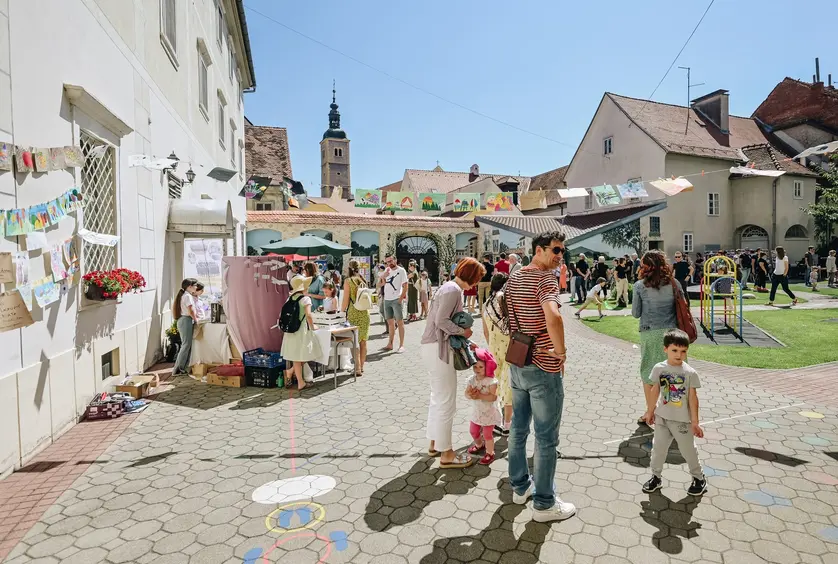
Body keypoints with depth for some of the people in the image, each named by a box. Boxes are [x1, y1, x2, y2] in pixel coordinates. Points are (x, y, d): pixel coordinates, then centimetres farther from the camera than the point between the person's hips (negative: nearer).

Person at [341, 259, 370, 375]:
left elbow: (346, 300, -8)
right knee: (363, 341, 11)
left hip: (353, 313, -5)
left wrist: (342, 311, 0)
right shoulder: (363, 280, 8)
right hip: (365, 313, 5)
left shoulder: (348, 281, -6)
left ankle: (358, 368, 2)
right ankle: (361, 366, 19)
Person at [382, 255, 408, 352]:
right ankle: (390, 344, 18)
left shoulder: (401, 270, -5)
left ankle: (401, 345, 0)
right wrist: (384, 276, -7)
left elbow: (405, 286, -8)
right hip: (387, 299, 6)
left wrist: (401, 298, -15)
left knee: (400, 322, -3)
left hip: (396, 300, -6)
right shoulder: (387, 270, 12)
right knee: (390, 322, 11)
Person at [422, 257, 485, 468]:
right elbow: (441, 320, -23)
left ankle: (435, 443, 33)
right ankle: (446, 454, 10)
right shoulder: (454, 290, -15)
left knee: (438, 398, 20)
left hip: (433, 346, 11)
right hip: (438, 348, -11)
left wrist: (463, 339, 11)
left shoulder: (449, 287, 15)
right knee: (446, 401, -1)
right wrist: (463, 331, -11)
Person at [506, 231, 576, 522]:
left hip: (517, 365, 8)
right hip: (543, 368, -8)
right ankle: (544, 503, 18)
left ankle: (520, 486, 36)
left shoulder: (513, 279, 8)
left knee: (518, 428, 20)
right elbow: (553, 316, -37)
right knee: (546, 438, 5)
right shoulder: (546, 278, -19)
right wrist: (561, 350, -22)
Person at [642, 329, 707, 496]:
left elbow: (693, 398, -9)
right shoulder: (659, 368, -7)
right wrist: (650, 411, 10)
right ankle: (655, 476, 28)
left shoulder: (690, 373, -14)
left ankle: (699, 478, 34)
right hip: (662, 418, 3)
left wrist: (695, 422, -8)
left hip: (682, 420, -3)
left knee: (688, 450, 12)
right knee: (658, 448, 12)